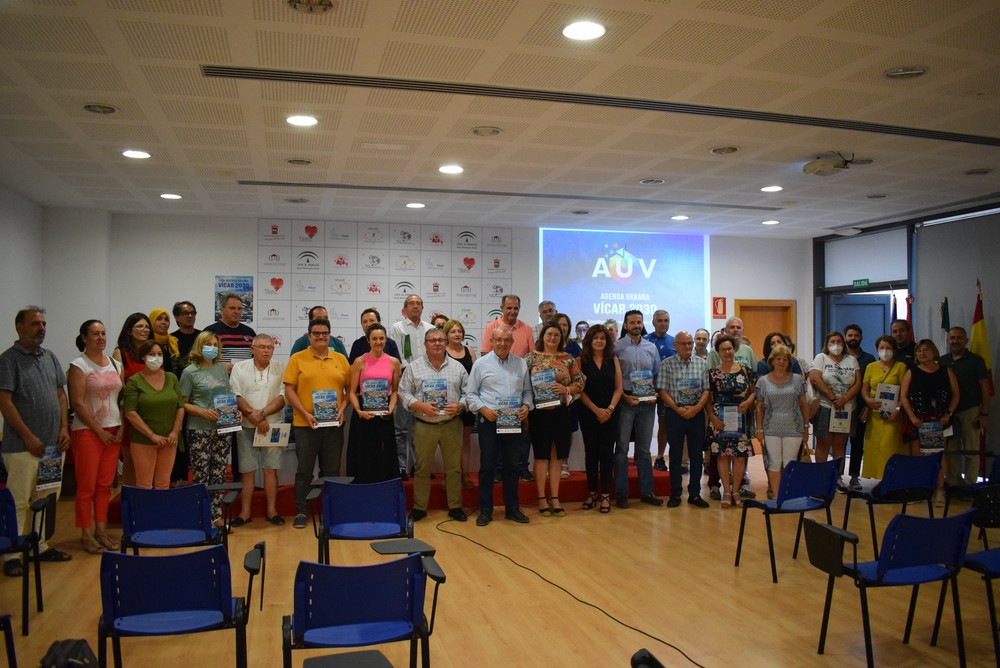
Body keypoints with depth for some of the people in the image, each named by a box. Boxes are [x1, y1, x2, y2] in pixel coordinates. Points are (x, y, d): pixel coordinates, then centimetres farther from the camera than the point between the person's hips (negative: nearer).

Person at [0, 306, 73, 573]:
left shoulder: (50, 357, 13)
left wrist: (64, 428, 5)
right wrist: (28, 437, -14)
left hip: (53, 443, 6)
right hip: (23, 447, -6)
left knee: (48, 499, 12)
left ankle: (40, 545, 24)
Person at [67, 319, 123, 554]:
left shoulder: (116, 365, 11)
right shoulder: (79, 365, -5)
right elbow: (77, 403, -11)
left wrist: (121, 428, 0)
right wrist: (99, 431, -11)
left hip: (113, 431, 5)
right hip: (87, 431, -5)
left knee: (105, 484, 9)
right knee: (87, 486, -1)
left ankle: (101, 530, 18)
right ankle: (86, 535, 8)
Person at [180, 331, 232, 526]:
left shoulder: (222, 369, 12)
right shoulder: (190, 372, -2)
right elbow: (183, 403, -4)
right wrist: (202, 411, -18)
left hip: (222, 428, 5)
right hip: (199, 430, -4)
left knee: (219, 473, 8)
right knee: (201, 474, -2)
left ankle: (216, 515, 16)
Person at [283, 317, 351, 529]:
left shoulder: (341, 359, 8)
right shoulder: (297, 359, 1)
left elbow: (349, 388, 10)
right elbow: (289, 390, -3)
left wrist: (342, 410, -5)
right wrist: (305, 414, -12)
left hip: (334, 424, 2)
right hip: (305, 424, -2)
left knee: (331, 470, 10)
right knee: (304, 470, 4)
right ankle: (300, 512, 14)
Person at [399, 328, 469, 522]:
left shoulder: (457, 367, 6)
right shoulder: (414, 367, 2)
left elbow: (467, 392, 7)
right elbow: (404, 392, 0)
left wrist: (459, 406, -12)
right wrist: (420, 406, -14)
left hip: (451, 424, 1)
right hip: (424, 425, -1)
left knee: (454, 467, 7)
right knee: (422, 468, 6)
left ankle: (455, 506, 18)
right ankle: (419, 507, 17)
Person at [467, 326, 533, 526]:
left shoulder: (521, 364, 9)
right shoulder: (481, 364, 0)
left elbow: (527, 391, 14)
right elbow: (470, 394, 1)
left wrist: (526, 406, -5)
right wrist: (484, 409, -13)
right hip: (489, 421, -3)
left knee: (512, 466, 10)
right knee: (487, 466, 3)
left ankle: (512, 508, 20)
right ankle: (485, 510, 12)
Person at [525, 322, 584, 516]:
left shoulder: (568, 359, 7)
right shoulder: (531, 357, 0)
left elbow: (580, 383, 6)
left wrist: (566, 389, -12)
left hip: (561, 412, 2)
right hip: (539, 412, -2)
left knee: (556, 456, 9)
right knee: (542, 455, 4)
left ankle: (555, 497, 17)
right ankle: (542, 498, 13)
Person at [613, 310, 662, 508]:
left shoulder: (651, 348, 10)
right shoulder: (617, 347, -3)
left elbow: (658, 375, 13)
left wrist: (655, 395, -2)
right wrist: (625, 396, -13)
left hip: (647, 403, 4)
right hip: (625, 401, -4)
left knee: (644, 449, 12)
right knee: (622, 448, 1)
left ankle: (646, 492, 19)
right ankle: (621, 493, 7)